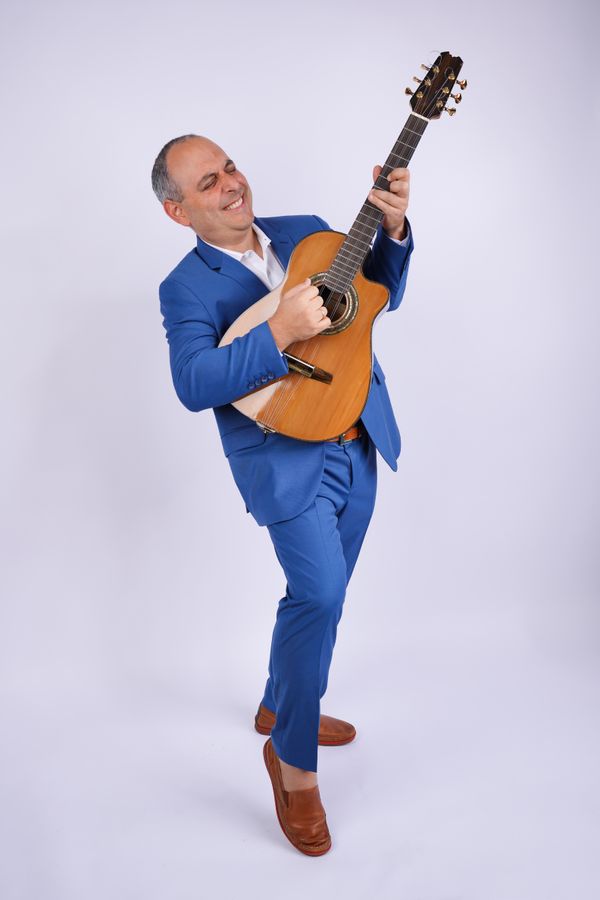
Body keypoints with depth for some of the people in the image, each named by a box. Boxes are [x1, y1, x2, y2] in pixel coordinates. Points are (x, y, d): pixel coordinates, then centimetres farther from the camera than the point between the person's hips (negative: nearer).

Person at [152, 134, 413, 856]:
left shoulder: (308, 232, 8)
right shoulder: (187, 289, -7)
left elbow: (381, 295, 12)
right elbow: (193, 385, -22)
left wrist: (392, 229, -6)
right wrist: (277, 333, -32)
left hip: (358, 445, 7)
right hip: (287, 460, -6)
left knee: (319, 592, 17)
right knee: (320, 591, -22)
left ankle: (278, 707, 42)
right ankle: (293, 758, 2)